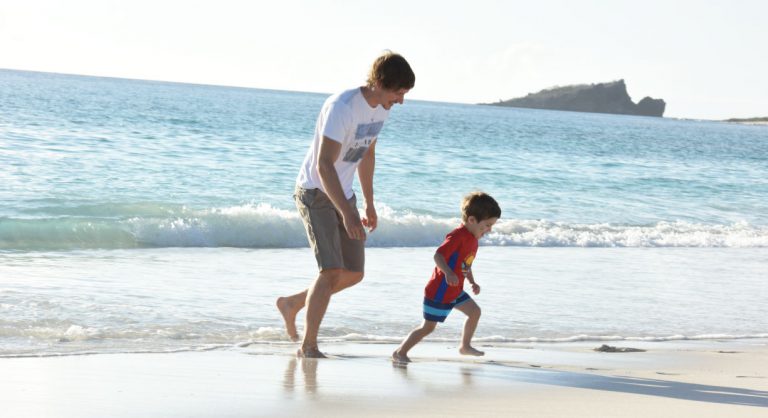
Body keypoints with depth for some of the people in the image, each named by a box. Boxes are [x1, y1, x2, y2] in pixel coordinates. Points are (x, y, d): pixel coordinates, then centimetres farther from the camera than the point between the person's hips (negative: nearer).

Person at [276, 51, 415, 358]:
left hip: (343, 195, 8)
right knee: (332, 270, -17)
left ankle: (291, 304, 27)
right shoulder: (342, 107, -26)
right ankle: (308, 346, -8)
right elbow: (324, 164, -30)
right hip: (315, 192, -8)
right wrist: (346, 213, -37)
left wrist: (369, 204, 19)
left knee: (353, 274, 8)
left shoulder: (380, 108, 1)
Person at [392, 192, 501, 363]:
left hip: (455, 291, 9)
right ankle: (400, 352, 5)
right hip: (439, 291, -9)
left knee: (475, 312, 17)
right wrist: (448, 272, -50)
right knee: (428, 327, -4)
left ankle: (465, 346, 33)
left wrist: (472, 282, 11)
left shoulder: (472, 238, 7)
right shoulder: (458, 236, -24)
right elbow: (438, 255, -35)